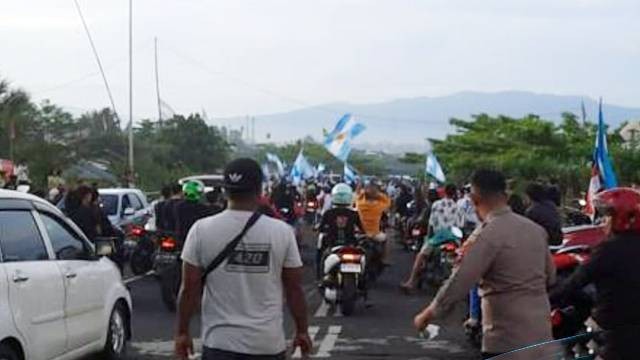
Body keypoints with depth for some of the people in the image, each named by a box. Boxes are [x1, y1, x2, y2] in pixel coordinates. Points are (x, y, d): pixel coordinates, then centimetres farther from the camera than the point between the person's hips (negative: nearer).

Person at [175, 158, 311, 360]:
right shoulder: (282, 232, -4)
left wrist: (182, 332, 7)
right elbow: (294, 288, 1)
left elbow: (189, 288, -4)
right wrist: (302, 331, 13)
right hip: (268, 343, 1)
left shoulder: (202, 230, -6)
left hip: (220, 343, -1)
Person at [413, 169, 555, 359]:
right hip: (541, 334, 8)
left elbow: (457, 285, -17)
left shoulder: (486, 235, -15)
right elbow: (550, 276, 19)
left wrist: (427, 315, -5)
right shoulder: (535, 229, 8)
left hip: (506, 339, -7)